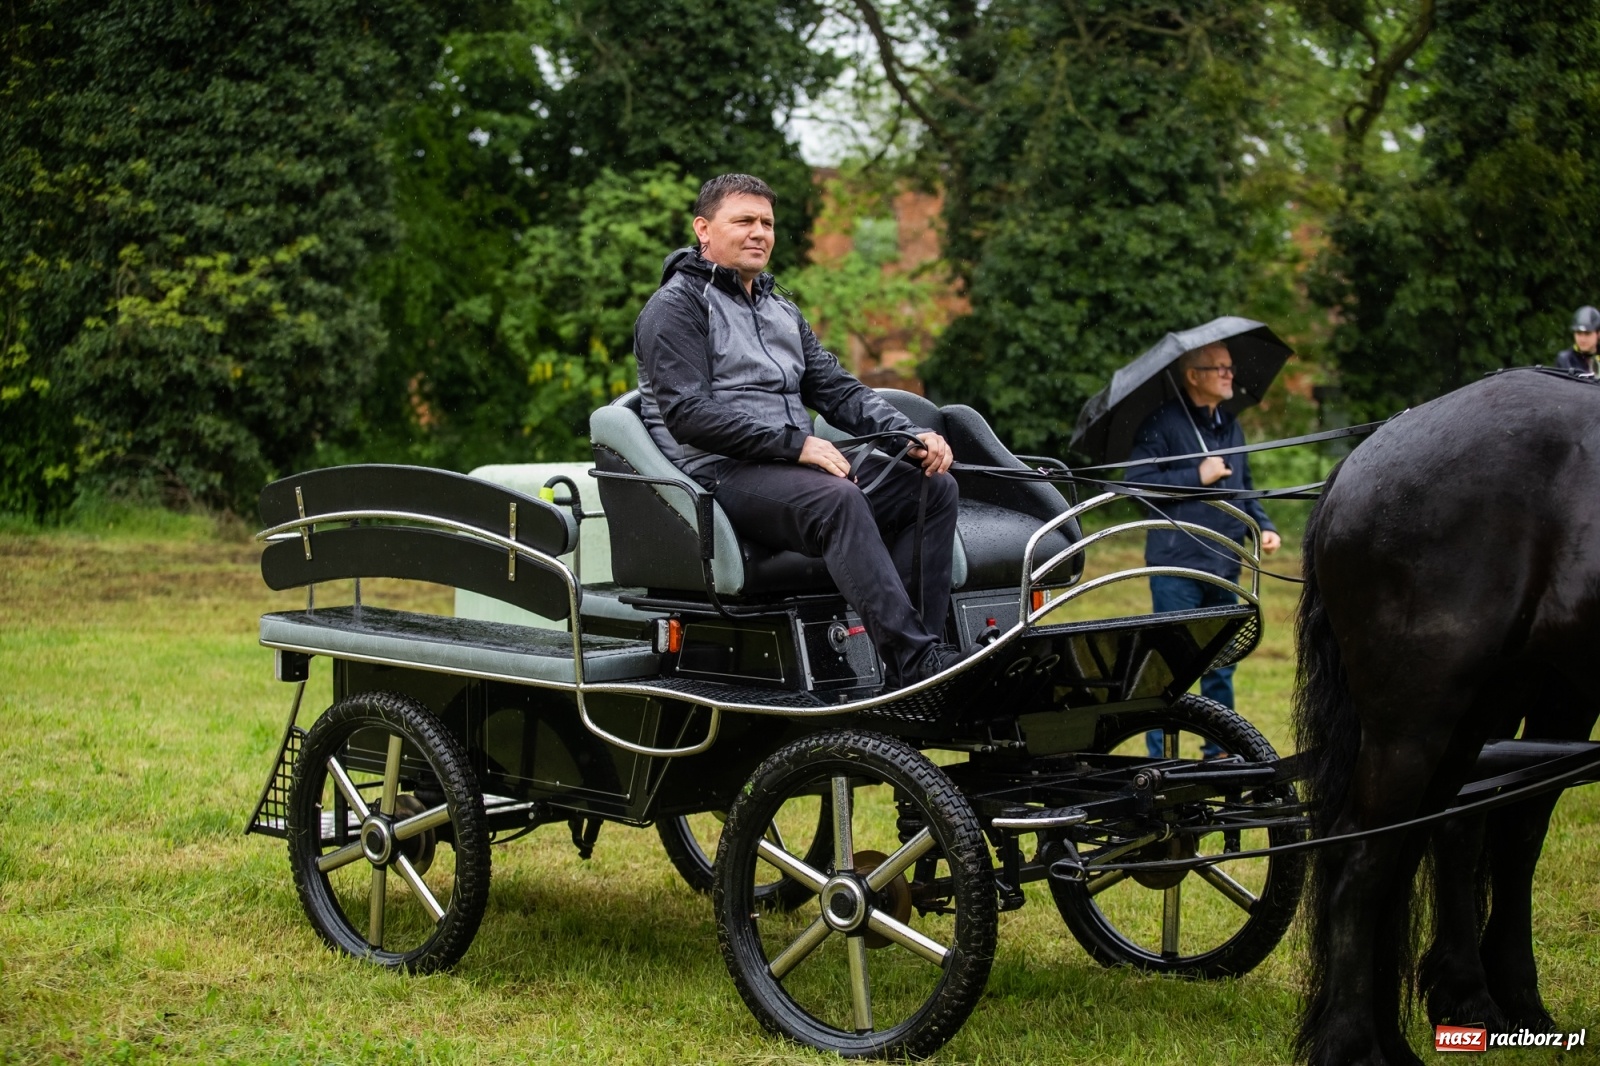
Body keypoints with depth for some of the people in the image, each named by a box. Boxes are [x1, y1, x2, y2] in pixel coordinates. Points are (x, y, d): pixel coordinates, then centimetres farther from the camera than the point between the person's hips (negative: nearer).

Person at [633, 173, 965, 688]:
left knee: (933, 486, -9)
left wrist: (911, 434, -1)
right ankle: (916, 659, -41)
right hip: (717, 473, -8)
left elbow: (837, 389, 18)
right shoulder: (676, 306, 0)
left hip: (792, 466, 8)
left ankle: (909, 669, -20)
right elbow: (688, 414, -13)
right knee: (837, 499, -36)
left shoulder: (782, 311, 26)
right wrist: (795, 443, -20)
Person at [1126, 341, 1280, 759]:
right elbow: (1137, 482, -15)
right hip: (1177, 567, -7)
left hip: (1224, 567, 7)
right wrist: (1197, 476, -17)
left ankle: (1220, 752, 24)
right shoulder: (1163, 423, -8)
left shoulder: (1231, 426, 14)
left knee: (1221, 666, 13)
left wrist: (1263, 527, 6)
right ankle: (1160, 759, 4)